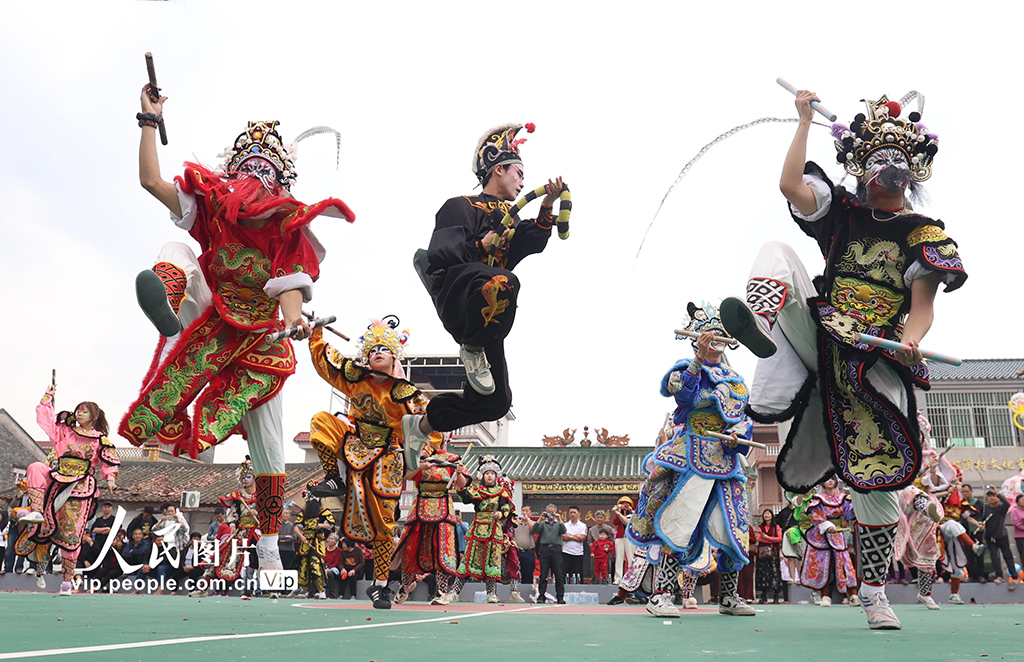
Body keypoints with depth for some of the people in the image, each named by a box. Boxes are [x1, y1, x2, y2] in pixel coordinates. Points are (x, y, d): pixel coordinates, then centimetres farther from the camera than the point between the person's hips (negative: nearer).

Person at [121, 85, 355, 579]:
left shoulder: (290, 232, -8)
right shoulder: (217, 209, -2)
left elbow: (291, 288, -20)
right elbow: (151, 180, -5)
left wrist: (294, 321, -42)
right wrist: (150, 120, -7)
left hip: (260, 344, -1)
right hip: (210, 324, 1)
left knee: (268, 450, -1)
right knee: (177, 253, -21)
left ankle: (268, 547, 16)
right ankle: (170, 321, -57)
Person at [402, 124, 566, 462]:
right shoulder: (461, 207, 6)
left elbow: (534, 243, 9)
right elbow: (439, 253, -7)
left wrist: (547, 207, -1)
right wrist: (481, 247, -8)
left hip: (481, 315, 8)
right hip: (455, 291, -7)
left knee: (496, 402, 3)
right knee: (502, 284, -42)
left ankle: (420, 424, 18)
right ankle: (473, 350, -19)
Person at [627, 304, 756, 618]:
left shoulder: (735, 379, 20)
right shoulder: (688, 368, 2)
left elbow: (746, 416, 17)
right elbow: (683, 393, -20)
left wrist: (738, 435, -3)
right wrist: (699, 357, -26)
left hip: (727, 460, 6)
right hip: (693, 459, -6)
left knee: (734, 530, 7)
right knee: (679, 524, -12)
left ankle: (729, 598, 20)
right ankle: (660, 596, -7)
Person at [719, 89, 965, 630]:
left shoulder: (923, 234, 7)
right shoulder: (841, 212, 11)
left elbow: (922, 305, -4)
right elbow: (790, 184, -6)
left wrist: (909, 341, -26)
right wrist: (805, 119, 0)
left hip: (874, 365, -1)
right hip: (818, 338, 1)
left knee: (875, 480, -3)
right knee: (777, 254, -15)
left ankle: (874, 593, 14)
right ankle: (763, 324, -47)